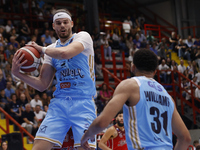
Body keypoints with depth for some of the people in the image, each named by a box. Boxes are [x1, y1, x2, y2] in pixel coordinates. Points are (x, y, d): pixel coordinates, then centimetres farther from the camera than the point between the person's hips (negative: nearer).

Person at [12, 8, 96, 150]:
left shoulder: (83, 37, -1)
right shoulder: (52, 49, 15)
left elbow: (64, 53, -23)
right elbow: (43, 85, 13)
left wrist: (41, 48, -5)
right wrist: (17, 73, -1)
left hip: (83, 102, -4)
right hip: (59, 103, 4)